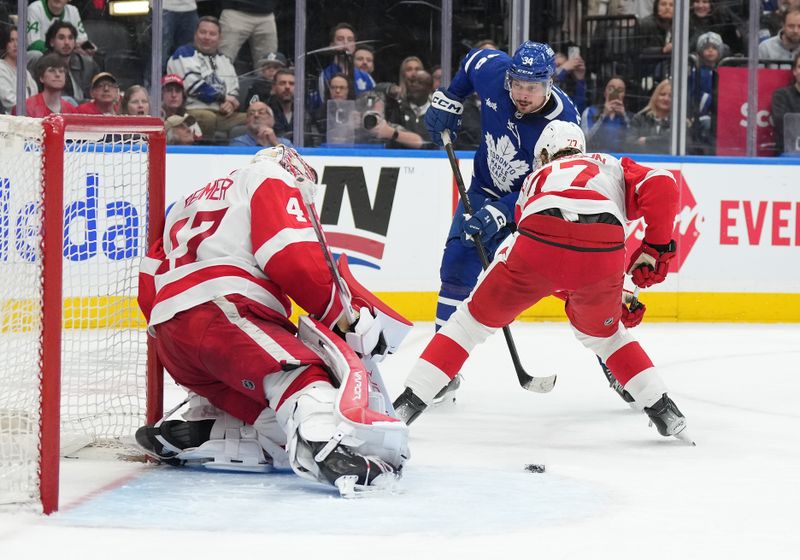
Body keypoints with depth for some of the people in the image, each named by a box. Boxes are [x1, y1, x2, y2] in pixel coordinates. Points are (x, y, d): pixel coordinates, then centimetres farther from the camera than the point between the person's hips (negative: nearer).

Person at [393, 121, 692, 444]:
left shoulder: (536, 179, 40)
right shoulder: (612, 167, 36)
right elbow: (661, 185, 15)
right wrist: (656, 247, 22)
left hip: (541, 241, 0)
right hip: (603, 252, 0)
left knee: (476, 318, 18)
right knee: (602, 333, 29)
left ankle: (408, 404, 12)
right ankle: (663, 410, 22)